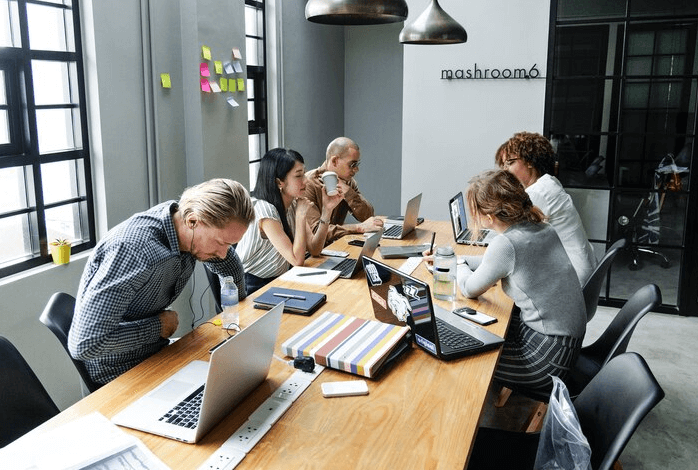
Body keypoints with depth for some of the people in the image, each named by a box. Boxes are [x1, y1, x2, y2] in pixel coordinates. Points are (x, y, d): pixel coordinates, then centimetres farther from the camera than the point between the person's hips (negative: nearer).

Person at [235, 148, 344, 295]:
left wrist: (327, 210, -8)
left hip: (278, 280, 8)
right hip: (253, 287, -8)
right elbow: (297, 260, -23)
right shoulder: (263, 209, -22)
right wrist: (301, 216, -20)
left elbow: (314, 250, -2)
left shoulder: (294, 204, 3)